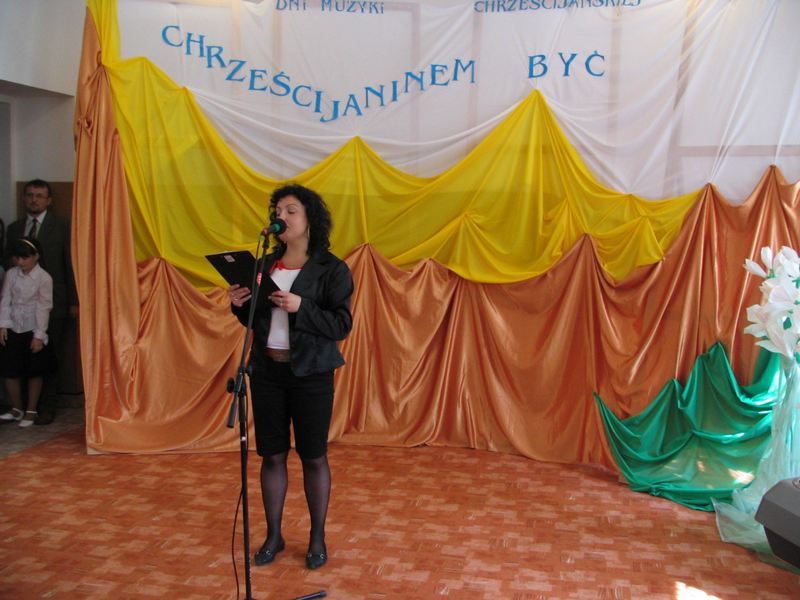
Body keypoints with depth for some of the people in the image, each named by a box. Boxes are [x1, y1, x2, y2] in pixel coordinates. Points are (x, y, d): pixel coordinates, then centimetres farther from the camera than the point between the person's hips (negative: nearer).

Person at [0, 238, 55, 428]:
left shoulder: (44, 278, -10)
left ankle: (31, 411, 20)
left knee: (34, 373, 6)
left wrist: (39, 335, -11)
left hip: (32, 331, -4)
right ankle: (16, 409, 23)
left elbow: (44, 307, -10)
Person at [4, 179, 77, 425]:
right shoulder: (14, 228, 13)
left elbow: (71, 265, 0)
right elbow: (8, 265, 15)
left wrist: (73, 301, -3)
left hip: (52, 303, -3)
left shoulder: (62, 227, 2)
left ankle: (47, 407, 10)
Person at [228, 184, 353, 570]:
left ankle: (318, 538, 20)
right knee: (271, 455, 9)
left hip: (310, 374, -4)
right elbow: (255, 321, 16)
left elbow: (341, 325, -12)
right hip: (266, 371, 5)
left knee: (313, 457, 4)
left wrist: (300, 307, -24)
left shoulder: (331, 269, -6)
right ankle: (273, 535, 24)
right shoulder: (266, 265, 9)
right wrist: (240, 305, -5)